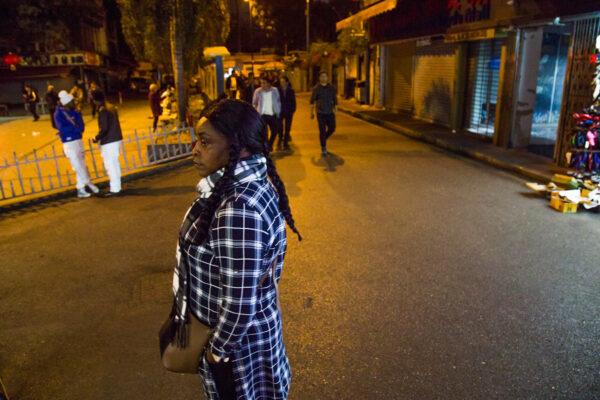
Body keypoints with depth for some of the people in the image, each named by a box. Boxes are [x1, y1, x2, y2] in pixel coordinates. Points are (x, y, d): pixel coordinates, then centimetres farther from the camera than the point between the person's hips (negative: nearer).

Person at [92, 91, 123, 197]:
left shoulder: (103, 110, -16)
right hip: (117, 138, 9)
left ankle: (114, 189, 4)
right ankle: (117, 186, 26)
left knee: (110, 165, -2)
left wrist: (97, 138, -7)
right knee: (115, 164, 17)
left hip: (108, 141, -9)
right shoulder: (112, 107, 11)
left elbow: (104, 128, -22)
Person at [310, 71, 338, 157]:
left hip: (330, 113, 3)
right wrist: (312, 113, 1)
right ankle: (323, 149, 5)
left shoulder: (332, 88, 5)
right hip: (320, 113, -2)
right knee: (322, 131, -4)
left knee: (332, 129, 4)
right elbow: (312, 101, 3)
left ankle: (323, 140, 34)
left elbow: (335, 100, 9)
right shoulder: (316, 88, 0)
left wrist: (335, 111, 6)